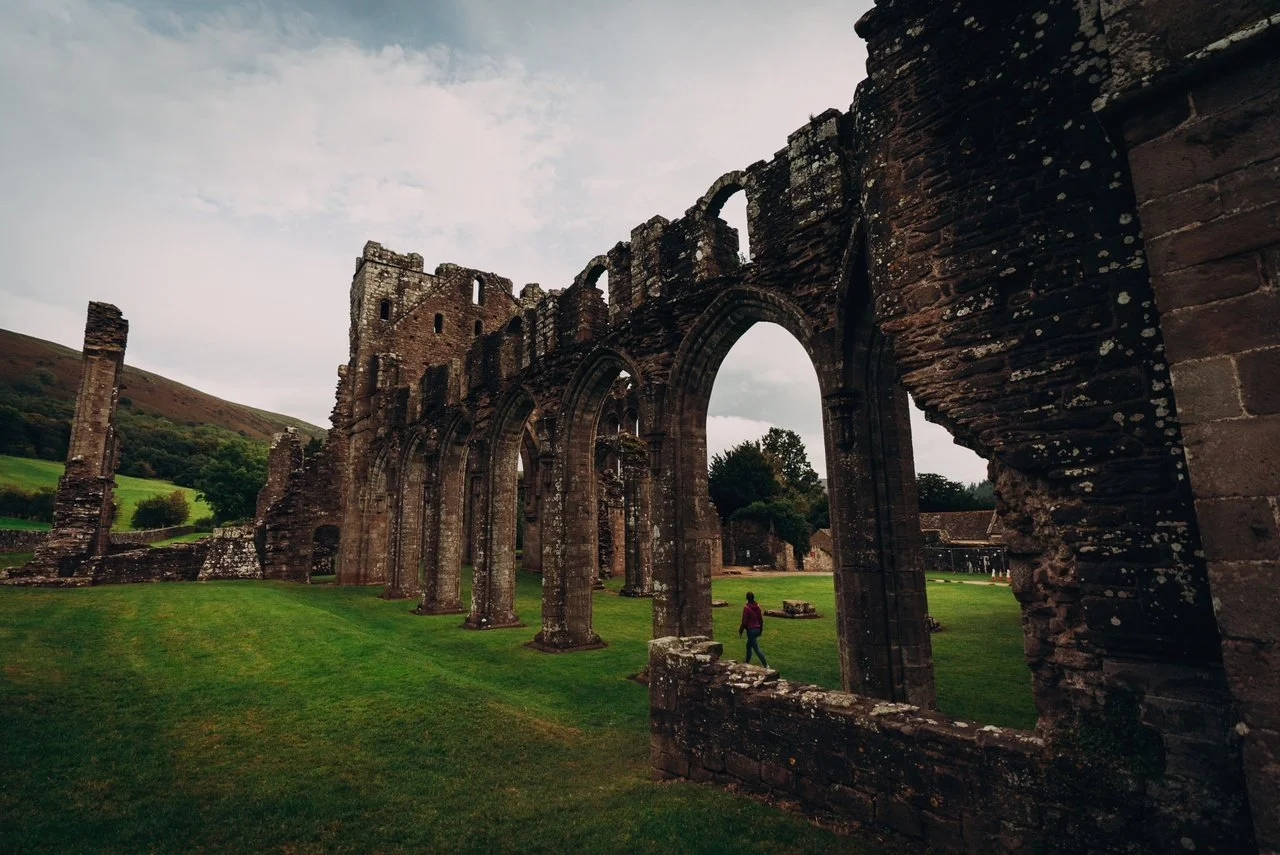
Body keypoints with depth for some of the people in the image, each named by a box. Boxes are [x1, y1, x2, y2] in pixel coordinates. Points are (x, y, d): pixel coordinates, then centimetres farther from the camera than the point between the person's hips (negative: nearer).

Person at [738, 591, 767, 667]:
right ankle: (747, 662, 31)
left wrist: (740, 632, -4)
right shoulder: (758, 607, 2)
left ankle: (766, 664, -7)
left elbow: (744, 621, -15)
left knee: (756, 648, -3)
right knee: (749, 646, 22)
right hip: (757, 629, 8)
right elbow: (761, 619, 9)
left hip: (751, 630, -7)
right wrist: (761, 630, 22)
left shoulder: (746, 608, -17)